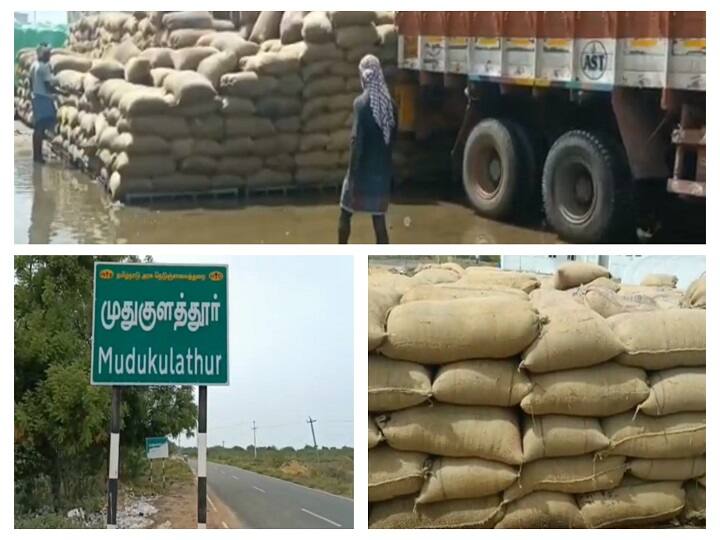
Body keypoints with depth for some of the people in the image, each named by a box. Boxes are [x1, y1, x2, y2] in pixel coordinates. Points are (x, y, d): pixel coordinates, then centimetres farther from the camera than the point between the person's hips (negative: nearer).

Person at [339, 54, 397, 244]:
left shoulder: (361, 102, -15)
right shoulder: (389, 103, 3)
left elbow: (357, 141, -18)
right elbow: (392, 136, 11)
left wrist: (352, 174, -15)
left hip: (363, 170, -5)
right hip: (382, 169, 5)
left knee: (345, 214, 13)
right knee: (379, 218, 7)